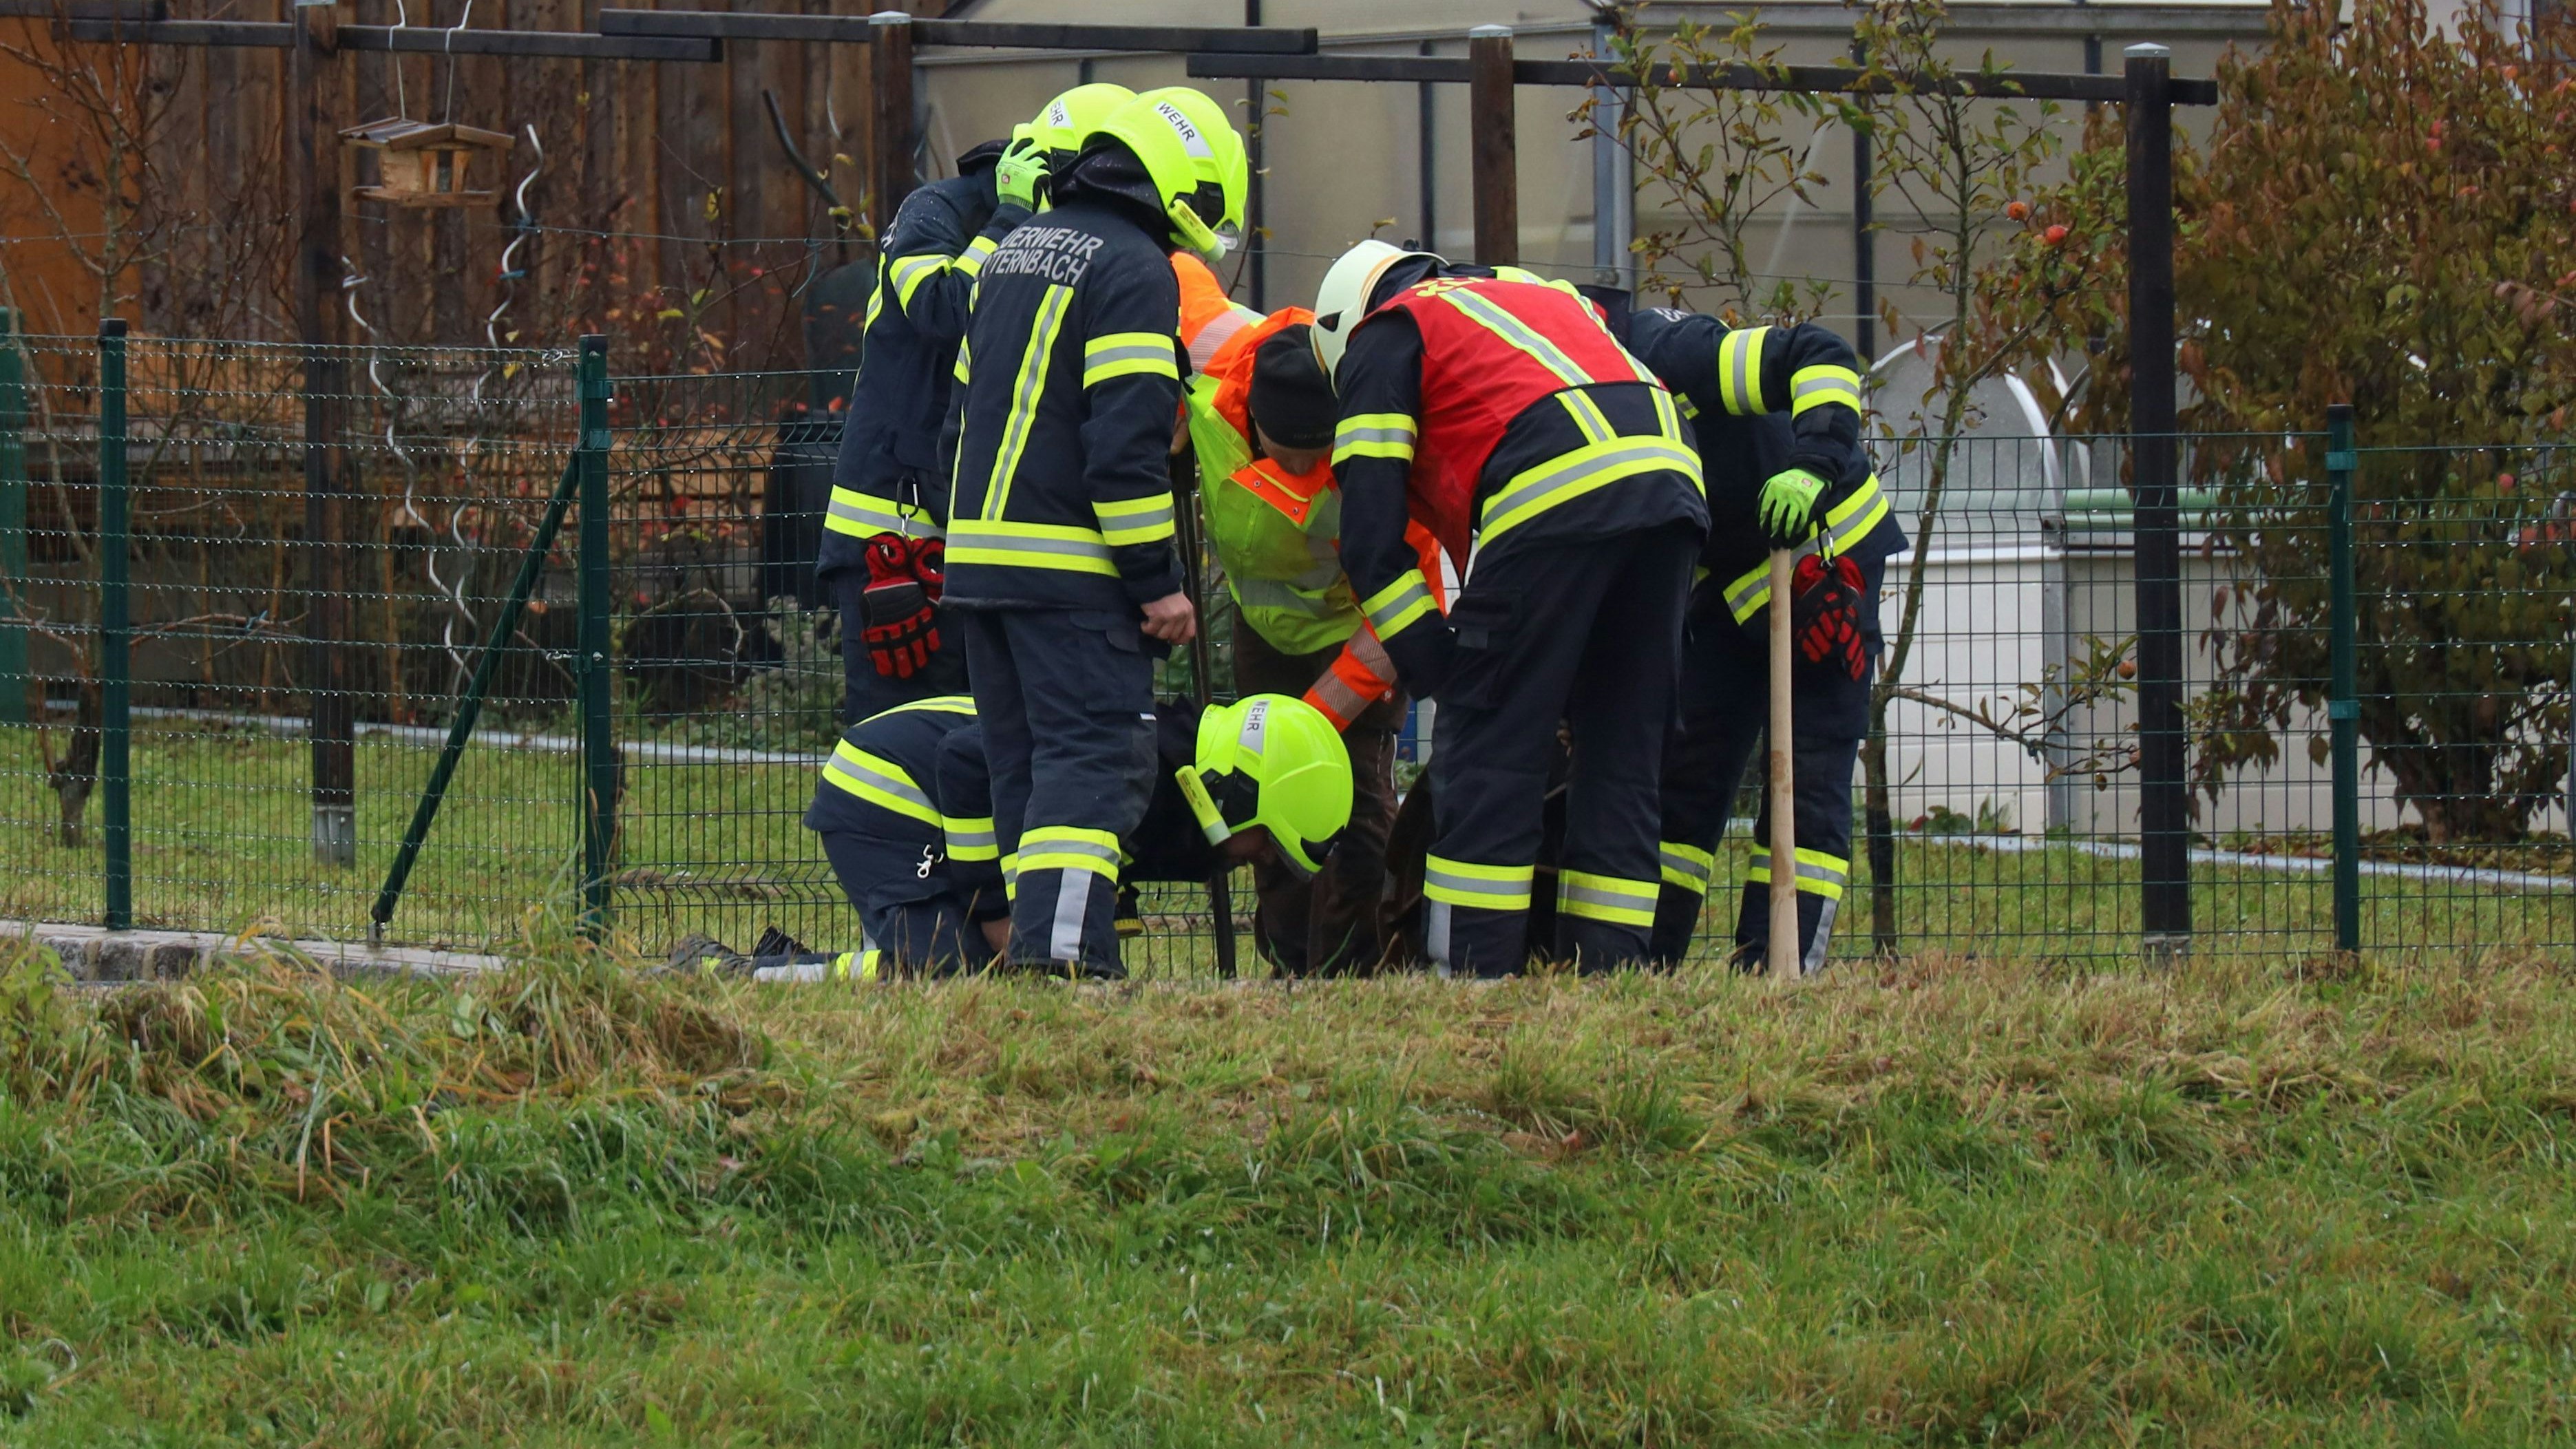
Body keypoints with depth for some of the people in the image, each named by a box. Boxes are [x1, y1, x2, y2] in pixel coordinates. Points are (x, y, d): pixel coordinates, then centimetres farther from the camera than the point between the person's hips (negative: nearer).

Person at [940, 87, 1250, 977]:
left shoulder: (1017, 251, 20)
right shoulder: (1135, 269, -9)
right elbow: (1126, 443, -16)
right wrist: (1159, 582, -12)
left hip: (977, 555, 8)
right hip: (1070, 570, -8)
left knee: (1023, 761, 11)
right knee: (1093, 755, -11)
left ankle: (1032, 942, 8)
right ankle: (1060, 946, -24)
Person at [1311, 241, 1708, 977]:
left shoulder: (1383, 336, 20)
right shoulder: (1543, 297, 40)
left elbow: (1371, 536, 8)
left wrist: (1435, 663, 10)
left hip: (1561, 494, -6)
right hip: (1673, 480, 6)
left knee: (1490, 749, 0)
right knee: (1621, 755, 12)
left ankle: (1472, 976, -4)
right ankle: (1609, 971, 9)